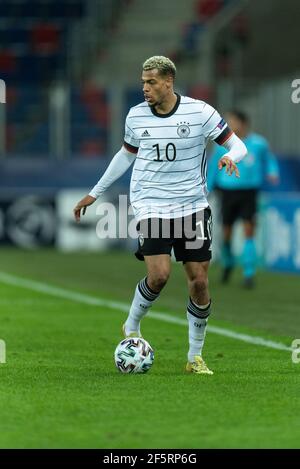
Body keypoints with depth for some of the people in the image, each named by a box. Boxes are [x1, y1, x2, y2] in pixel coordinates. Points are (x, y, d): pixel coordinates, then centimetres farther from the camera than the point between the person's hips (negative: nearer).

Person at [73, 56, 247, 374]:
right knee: (159, 275, -17)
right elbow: (126, 154, 19)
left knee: (199, 281, -2)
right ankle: (132, 327, 12)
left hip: (192, 205, 0)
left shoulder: (200, 112, -6)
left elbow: (237, 145, -2)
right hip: (151, 205, 0)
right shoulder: (136, 116, 2)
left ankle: (195, 357, 12)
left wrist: (230, 157, -27)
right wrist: (95, 193, 23)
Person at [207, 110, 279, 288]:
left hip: (249, 192, -2)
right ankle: (228, 263, 36)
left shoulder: (259, 143, -2)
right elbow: (213, 168, 11)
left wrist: (273, 173, -6)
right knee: (227, 232, 7)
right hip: (228, 191, 2)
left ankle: (249, 275, -9)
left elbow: (269, 160, 14)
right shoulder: (223, 145, 1)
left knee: (249, 231, -12)